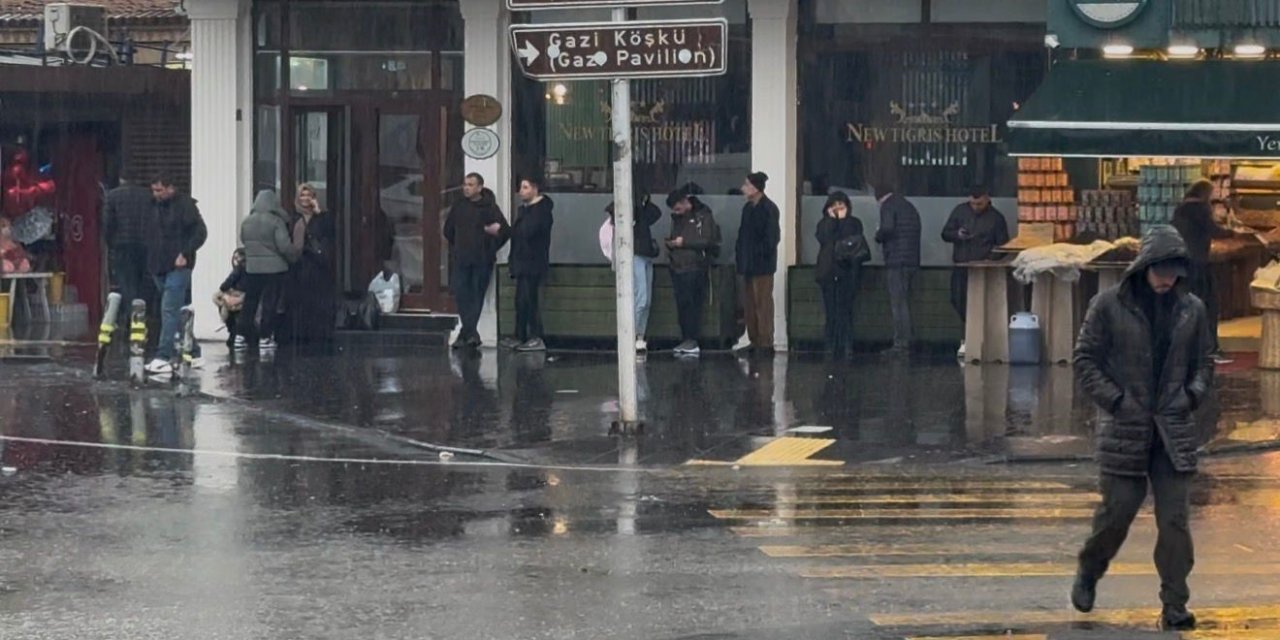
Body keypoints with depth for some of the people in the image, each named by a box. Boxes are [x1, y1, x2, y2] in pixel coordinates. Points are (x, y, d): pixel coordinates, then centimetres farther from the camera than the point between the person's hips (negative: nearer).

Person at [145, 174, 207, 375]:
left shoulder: (184, 205, -6)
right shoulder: (156, 207, 14)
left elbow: (200, 232, -10)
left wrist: (185, 254, -16)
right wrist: (150, 258, 10)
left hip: (178, 267, -8)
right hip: (160, 267, 8)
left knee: (170, 311, -13)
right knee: (178, 313, 11)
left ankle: (163, 358, -17)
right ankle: (193, 354, 19)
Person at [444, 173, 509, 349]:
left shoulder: (489, 207, -3)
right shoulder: (458, 207, 8)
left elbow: (505, 230, -5)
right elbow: (448, 230, 21)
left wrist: (491, 248, -7)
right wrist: (454, 248, 15)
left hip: (482, 261, -4)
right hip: (461, 260, 4)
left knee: (476, 296, -1)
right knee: (461, 295, -4)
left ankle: (466, 333, 1)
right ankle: (471, 333, 0)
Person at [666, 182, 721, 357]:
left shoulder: (703, 217, -4)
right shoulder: (676, 218, 18)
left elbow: (708, 241, -12)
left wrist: (684, 242, -14)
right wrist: (671, 243, 3)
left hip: (695, 268, -7)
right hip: (678, 268, 7)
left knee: (693, 305, -9)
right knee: (681, 305, 5)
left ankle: (692, 341, -8)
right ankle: (686, 339, 8)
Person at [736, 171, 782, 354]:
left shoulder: (768, 209, -10)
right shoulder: (748, 208, 14)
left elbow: (772, 236, -14)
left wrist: (763, 254, -15)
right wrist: (739, 252, 10)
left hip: (762, 265, -8)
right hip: (748, 264, 8)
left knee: (763, 304, -7)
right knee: (749, 304, 9)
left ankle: (766, 342, -5)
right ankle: (754, 341, 15)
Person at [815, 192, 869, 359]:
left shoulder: (854, 223, 10)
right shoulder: (823, 224, 13)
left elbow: (851, 239, -7)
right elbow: (824, 239, -6)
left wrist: (842, 220, -4)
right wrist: (832, 219, -2)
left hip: (846, 271, -2)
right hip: (828, 272, 2)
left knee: (845, 309, -9)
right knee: (831, 311, 0)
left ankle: (847, 346, -9)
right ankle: (831, 346, 2)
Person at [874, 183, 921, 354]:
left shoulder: (888, 206, -4)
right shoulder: (910, 207, 21)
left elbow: (887, 228, -20)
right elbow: (916, 232, 17)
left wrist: (878, 236, 1)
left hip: (896, 261, -8)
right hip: (912, 261, 8)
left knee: (898, 303, -8)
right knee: (904, 303, 13)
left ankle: (900, 344, -10)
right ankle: (906, 342, 13)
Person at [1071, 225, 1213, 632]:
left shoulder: (1191, 309, 6)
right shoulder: (1109, 305, -4)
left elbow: (1204, 362, 17)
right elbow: (1085, 360, -1)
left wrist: (1193, 395, -1)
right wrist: (1115, 400, -10)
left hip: (1174, 430, 2)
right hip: (1124, 428, -2)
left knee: (1175, 520, -3)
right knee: (1117, 511, 1)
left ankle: (1174, 606, 2)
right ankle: (1088, 572, 29)